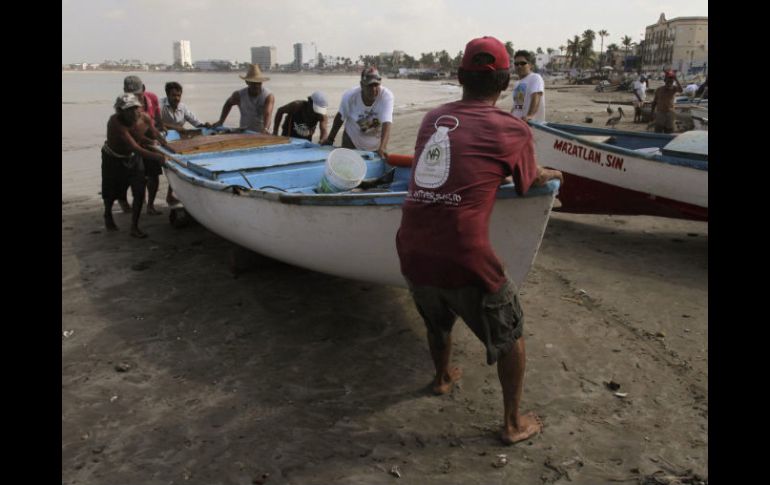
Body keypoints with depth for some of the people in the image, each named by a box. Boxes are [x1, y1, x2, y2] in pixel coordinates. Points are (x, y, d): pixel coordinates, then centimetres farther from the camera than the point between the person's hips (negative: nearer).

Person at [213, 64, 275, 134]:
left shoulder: (268, 96, -13)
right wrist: (221, 121, 13)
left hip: (262, 134, -2)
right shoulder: (239, 95, -3)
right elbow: (228, 104, 19)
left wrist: (265, 129, -49)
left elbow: (267, 114, -30)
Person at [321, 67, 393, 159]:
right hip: (352, 142, 0)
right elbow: (340, 117, -4)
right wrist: (330, 139, 4)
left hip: (377, 145, 0)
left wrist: (382, 148, -53)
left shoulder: (387, 96, -28)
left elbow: (386, 124, -38)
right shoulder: (350, 96, -22)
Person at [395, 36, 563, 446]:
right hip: (463, 261, -5)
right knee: (510, 334, 21)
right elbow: (528, 180, 18)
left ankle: (442, 378, 59)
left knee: (437, 321, 34)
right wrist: (551, 174, 40)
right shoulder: (512, 130, 0)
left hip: (412, 255, 5)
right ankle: (513, 424, 33)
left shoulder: (433, 118, 13)